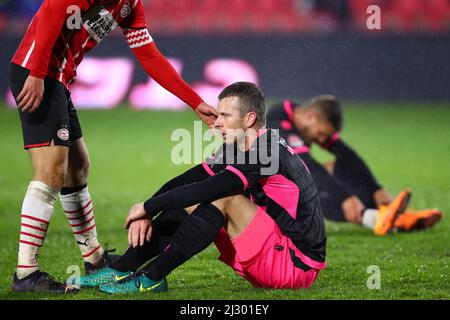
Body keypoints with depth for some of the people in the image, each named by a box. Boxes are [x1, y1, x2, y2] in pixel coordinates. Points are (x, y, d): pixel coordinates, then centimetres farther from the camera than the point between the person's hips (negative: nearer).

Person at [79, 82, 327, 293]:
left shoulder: (269, 151, -21)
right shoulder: (235, 149, 8)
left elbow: (207, 189, -27)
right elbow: (185, 181, 5)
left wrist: (148, 207, -19)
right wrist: (146, 213, -10)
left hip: (298, 266, -9)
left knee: (223, 198, -23)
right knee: (190, 202, 4)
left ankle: (151, 278, -22)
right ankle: (120, 270, -2)